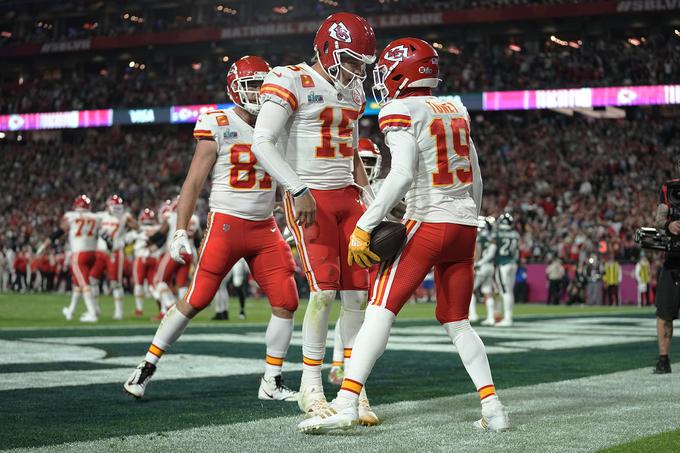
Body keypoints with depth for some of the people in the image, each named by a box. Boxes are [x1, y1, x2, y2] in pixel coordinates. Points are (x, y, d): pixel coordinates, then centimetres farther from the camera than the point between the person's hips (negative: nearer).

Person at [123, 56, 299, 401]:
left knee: (286, 302, -3)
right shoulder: (218, 127, -5)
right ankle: (146, 367, 9)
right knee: (196, 299, -6)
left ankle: (271, 383, 9)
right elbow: (193, 184, -5)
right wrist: (180, 232, -10)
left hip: (265, 229, 5)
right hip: (226, 224, -5)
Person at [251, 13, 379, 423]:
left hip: (346, 197, 7)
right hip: (309, 199, -7)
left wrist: (369, 194, 16)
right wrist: (298, 190, -24)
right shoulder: (293, 82, -9)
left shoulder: (352, 91, 15)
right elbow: (262, 143, -17)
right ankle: (311, 387, -2)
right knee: (325, 288, -14)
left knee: (358, 292, 1)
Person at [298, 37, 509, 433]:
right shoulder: (456, 111, 15)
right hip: (465, 225, 7)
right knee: (457, 323, 15)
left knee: (381, 310, -8)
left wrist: (364, 227, -19)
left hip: (427, 223, -7)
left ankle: (346, 403, -17)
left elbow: (403, 175, -20)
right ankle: (493, 408, 9)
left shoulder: (401, 112, -7)